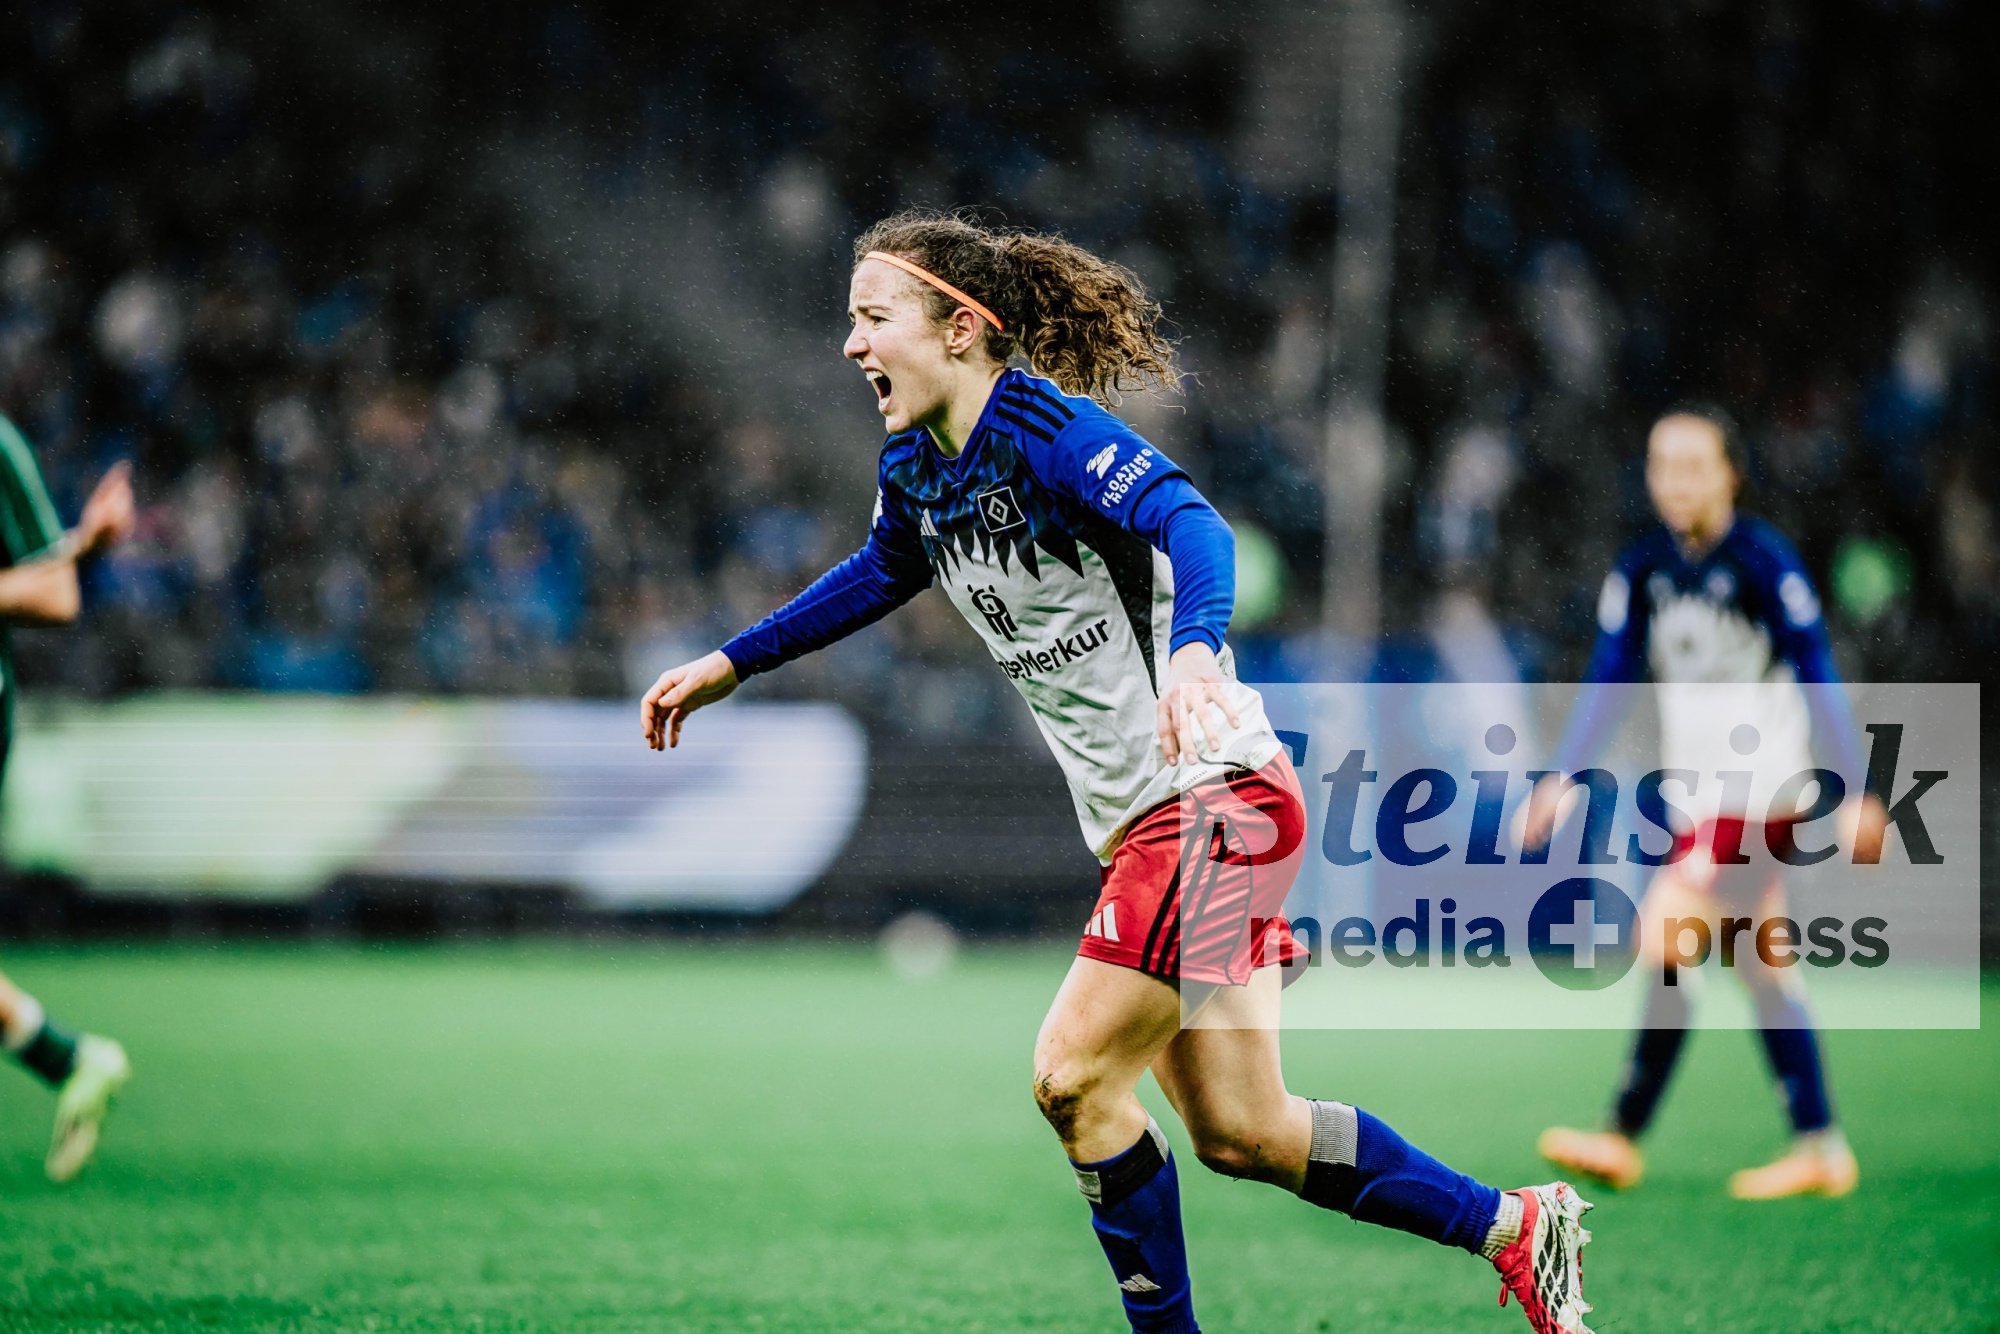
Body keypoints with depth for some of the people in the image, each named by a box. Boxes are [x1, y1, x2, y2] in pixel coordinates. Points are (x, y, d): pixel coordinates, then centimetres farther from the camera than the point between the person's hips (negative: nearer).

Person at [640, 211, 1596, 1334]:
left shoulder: (1047, 427, -17)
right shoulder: (916, 467, 9)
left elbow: (1191, 524, -33)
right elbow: (880, 574, 31)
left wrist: (1192, 648, -52)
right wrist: (726, 666, 32)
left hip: (1216, 794, -9)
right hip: (1136, 821, 9)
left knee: (1074, 1079, -13)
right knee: (1238, 1133, 7)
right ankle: (1515, 1229, 19)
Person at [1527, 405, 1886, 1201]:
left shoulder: (1762, 561, -12)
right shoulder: (1642, 569, 6)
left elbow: (1817, 678, -11)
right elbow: (1608, 679, 10)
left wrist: (1855, 794, -13)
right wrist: (1562, 778, 0)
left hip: (1756, 789, -7)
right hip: (1696, 795, 7)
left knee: (1667, 945, -14)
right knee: (1762, 967, 9)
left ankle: (1624, 1139, -7)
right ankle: (1820, 1148, 15)